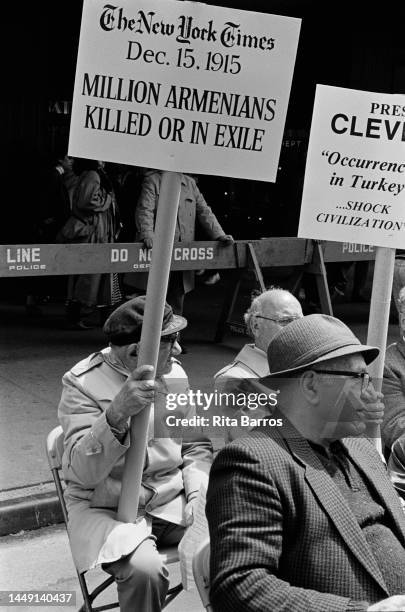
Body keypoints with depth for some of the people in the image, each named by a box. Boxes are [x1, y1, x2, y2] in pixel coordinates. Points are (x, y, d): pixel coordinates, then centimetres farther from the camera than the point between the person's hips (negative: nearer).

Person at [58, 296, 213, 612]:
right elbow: (84, 471, -24)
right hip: (107, 509, -4)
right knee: (145, 569, -32)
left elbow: (196, 446, 11)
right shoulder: (84, 383, -13)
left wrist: (199, 493, -8)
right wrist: (116, 414, -40)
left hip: (173, 502, 5)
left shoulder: (174, 374, 2)